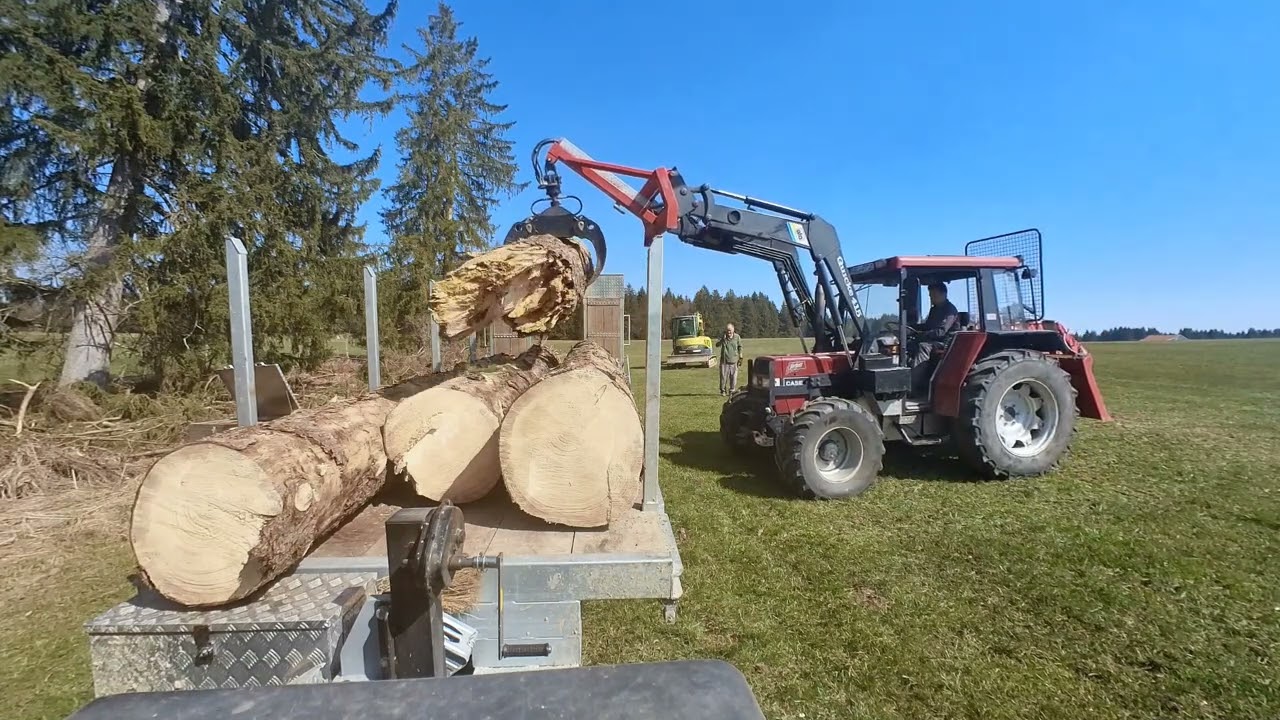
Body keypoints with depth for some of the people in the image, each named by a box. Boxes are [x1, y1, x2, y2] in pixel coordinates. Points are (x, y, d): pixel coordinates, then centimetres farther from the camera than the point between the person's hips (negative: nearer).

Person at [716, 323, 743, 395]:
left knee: (733, 377, 4)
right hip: (724, 360, -1)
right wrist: (723, 339, -29)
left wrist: (740, 358, 6)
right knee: (723, 376, -2)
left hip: (734, 360, 1)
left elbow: (740, 347, 9)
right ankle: (723, 390, 12)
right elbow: (717, 345, -12)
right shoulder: (722, 337, 0)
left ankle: (732, 390, 17)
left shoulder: (737, 337, 2)